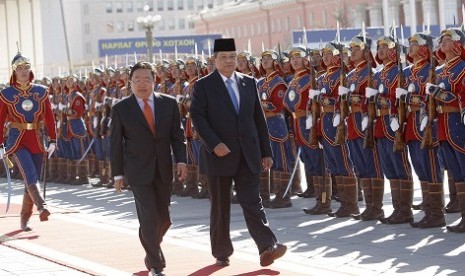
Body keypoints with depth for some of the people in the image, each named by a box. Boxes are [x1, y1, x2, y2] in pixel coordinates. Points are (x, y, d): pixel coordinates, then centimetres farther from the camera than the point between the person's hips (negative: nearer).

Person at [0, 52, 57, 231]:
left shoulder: (41, 92, 6)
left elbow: (49, 118, 7)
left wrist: (52, 141, 0)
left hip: (37, 142, 3)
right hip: (17, 142, -3)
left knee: (32, 181, 5)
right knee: (31, 177, -23)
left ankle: (24, 220, 16)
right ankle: (42, 207, -39)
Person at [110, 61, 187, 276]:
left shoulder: (169, 103, 4)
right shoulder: (121, 109, -2)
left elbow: (177, 135, 6)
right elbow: (115, 143, 1)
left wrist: (181, 160, -6)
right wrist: (117, 174, -1)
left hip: (163, 170, 3)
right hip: (138, 171, -3)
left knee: (163, 217, 8)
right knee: (148, 217, -10)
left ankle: (151, 249, 35)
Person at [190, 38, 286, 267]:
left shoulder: (248, 83, 10)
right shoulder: (203, 86, -1)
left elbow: (259, 119, 12)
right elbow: (197, 117, -10)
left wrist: (266, 152, 8)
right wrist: (214, 144, -22)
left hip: (248, 155, 2)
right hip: (219, 154, -2)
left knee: (252, 203, -7)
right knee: (220, 207, 7)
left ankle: (267, 248, -17)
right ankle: (221, 253, 18)